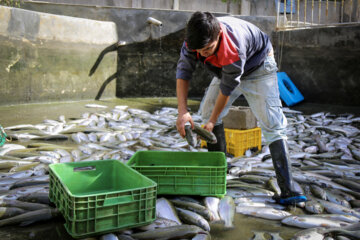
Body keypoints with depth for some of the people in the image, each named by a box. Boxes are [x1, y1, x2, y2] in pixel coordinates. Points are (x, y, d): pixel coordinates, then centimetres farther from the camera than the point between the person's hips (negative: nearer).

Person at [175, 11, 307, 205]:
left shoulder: (233, 50, -43)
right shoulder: (193, 41, -26)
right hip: (225, 70, 7)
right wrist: (182, 111, -33)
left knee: (272, 124, -17)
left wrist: (213, 121, -21)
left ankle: (287, 190, -18)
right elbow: (183, 73, -22)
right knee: (207, 111, 0)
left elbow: (227, 88, -32)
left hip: (258, 68, -6)